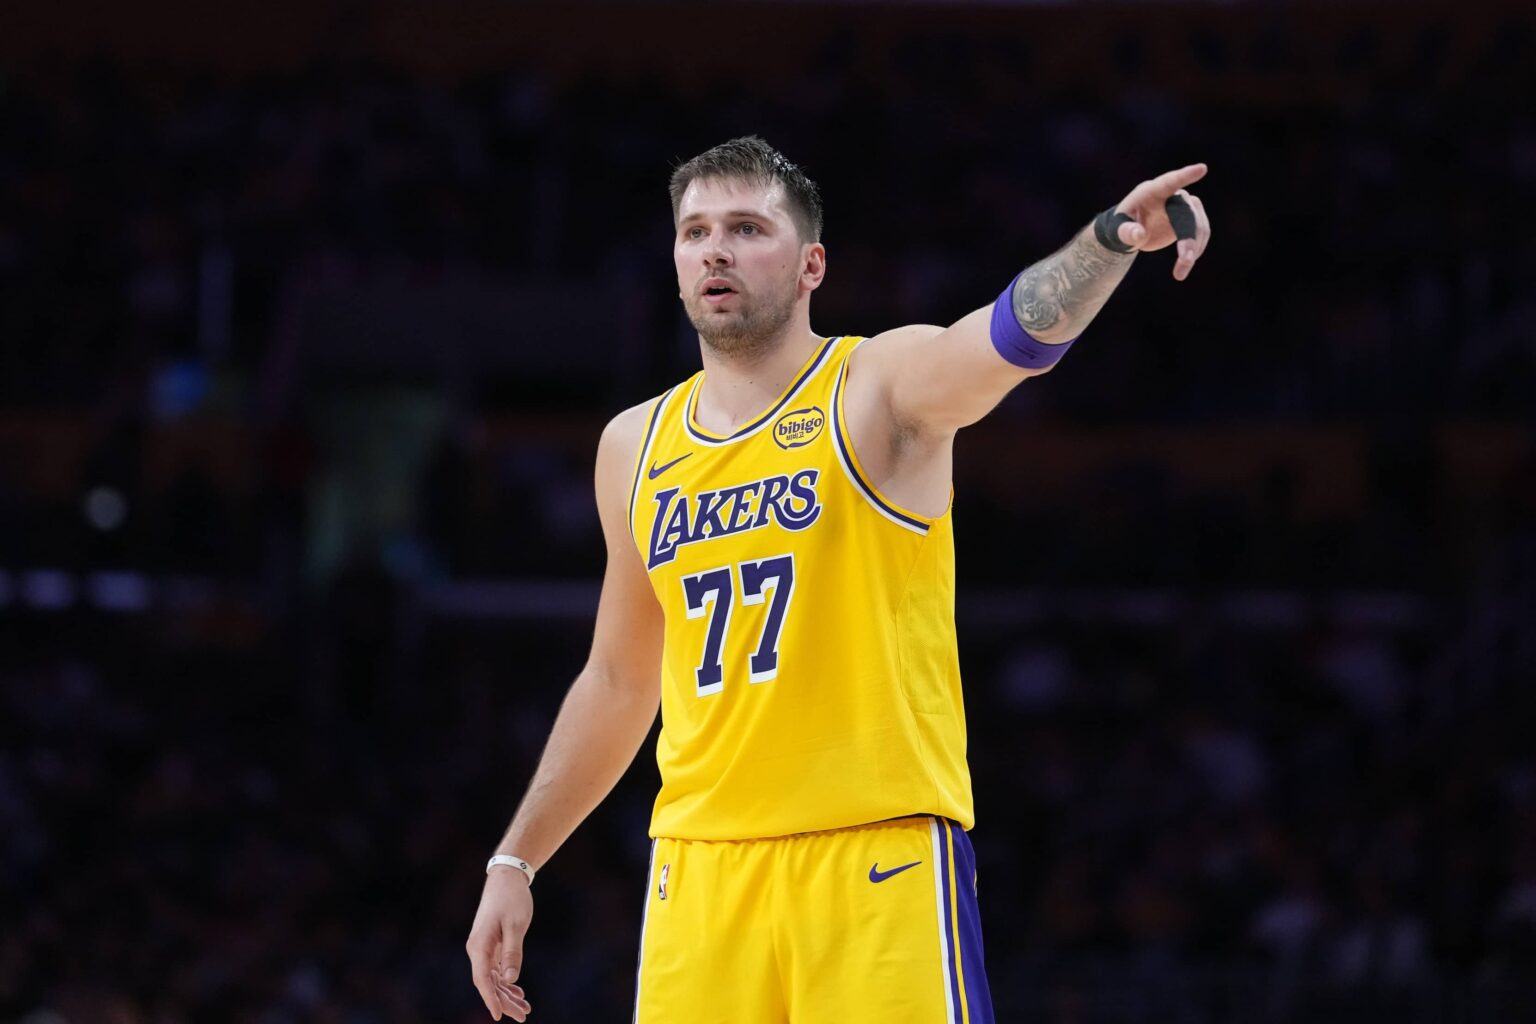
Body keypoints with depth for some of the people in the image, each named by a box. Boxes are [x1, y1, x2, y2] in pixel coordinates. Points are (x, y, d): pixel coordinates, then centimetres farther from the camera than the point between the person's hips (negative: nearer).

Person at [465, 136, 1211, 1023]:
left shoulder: (882, 387, -2)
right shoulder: (636, 448, 13)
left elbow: (1019, 333, -24)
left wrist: (1111, 238, -44)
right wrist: (515, 861, 21)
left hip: (880, 849, -5)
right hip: (701, 869, 5)